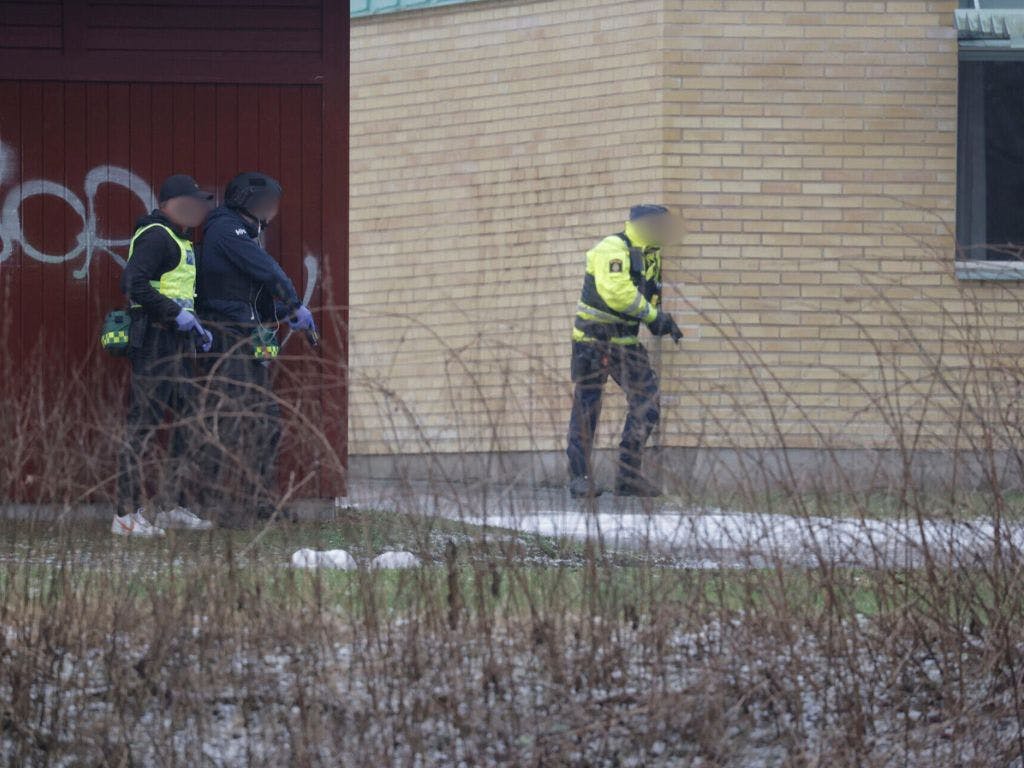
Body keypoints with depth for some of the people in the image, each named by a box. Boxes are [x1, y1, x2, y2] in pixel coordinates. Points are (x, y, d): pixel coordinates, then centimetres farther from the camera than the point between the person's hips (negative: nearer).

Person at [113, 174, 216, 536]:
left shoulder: (179, 241, 22)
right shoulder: (155, 236, -12)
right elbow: (133, 284, -23)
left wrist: (196, 327, 16)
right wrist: (177, 314, -22)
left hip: (177, 342, 11)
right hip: (154, 340, -11)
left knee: (186, 424, 13)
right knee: (145, 425, -10)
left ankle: (174, 507, 20)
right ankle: (127, 514, -10)